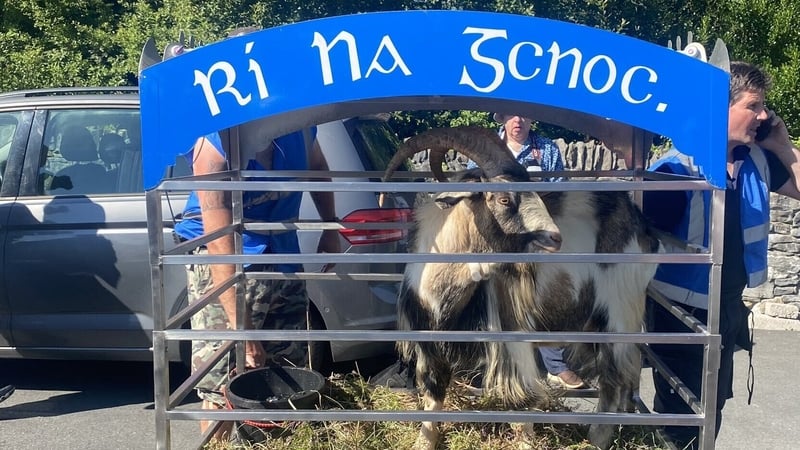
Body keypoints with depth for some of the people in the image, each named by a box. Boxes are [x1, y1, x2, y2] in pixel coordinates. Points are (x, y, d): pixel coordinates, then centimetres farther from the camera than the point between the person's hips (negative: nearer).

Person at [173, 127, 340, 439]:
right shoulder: (215, 145, -27)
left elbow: (316, 166, 15)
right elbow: (221, 247, -31)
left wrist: (330, 226, 6)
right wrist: (242, 330, -34)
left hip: (284, 256, 6)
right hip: (224, 265, -5)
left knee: (291, 371, 14)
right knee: (221, 382, -8)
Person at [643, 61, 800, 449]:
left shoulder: (757, 159, -2)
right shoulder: (678, 168, -24)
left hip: (730, 307, 7)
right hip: (682, 312, -7)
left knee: (711, 410, 22)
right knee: (681, 416, 7)